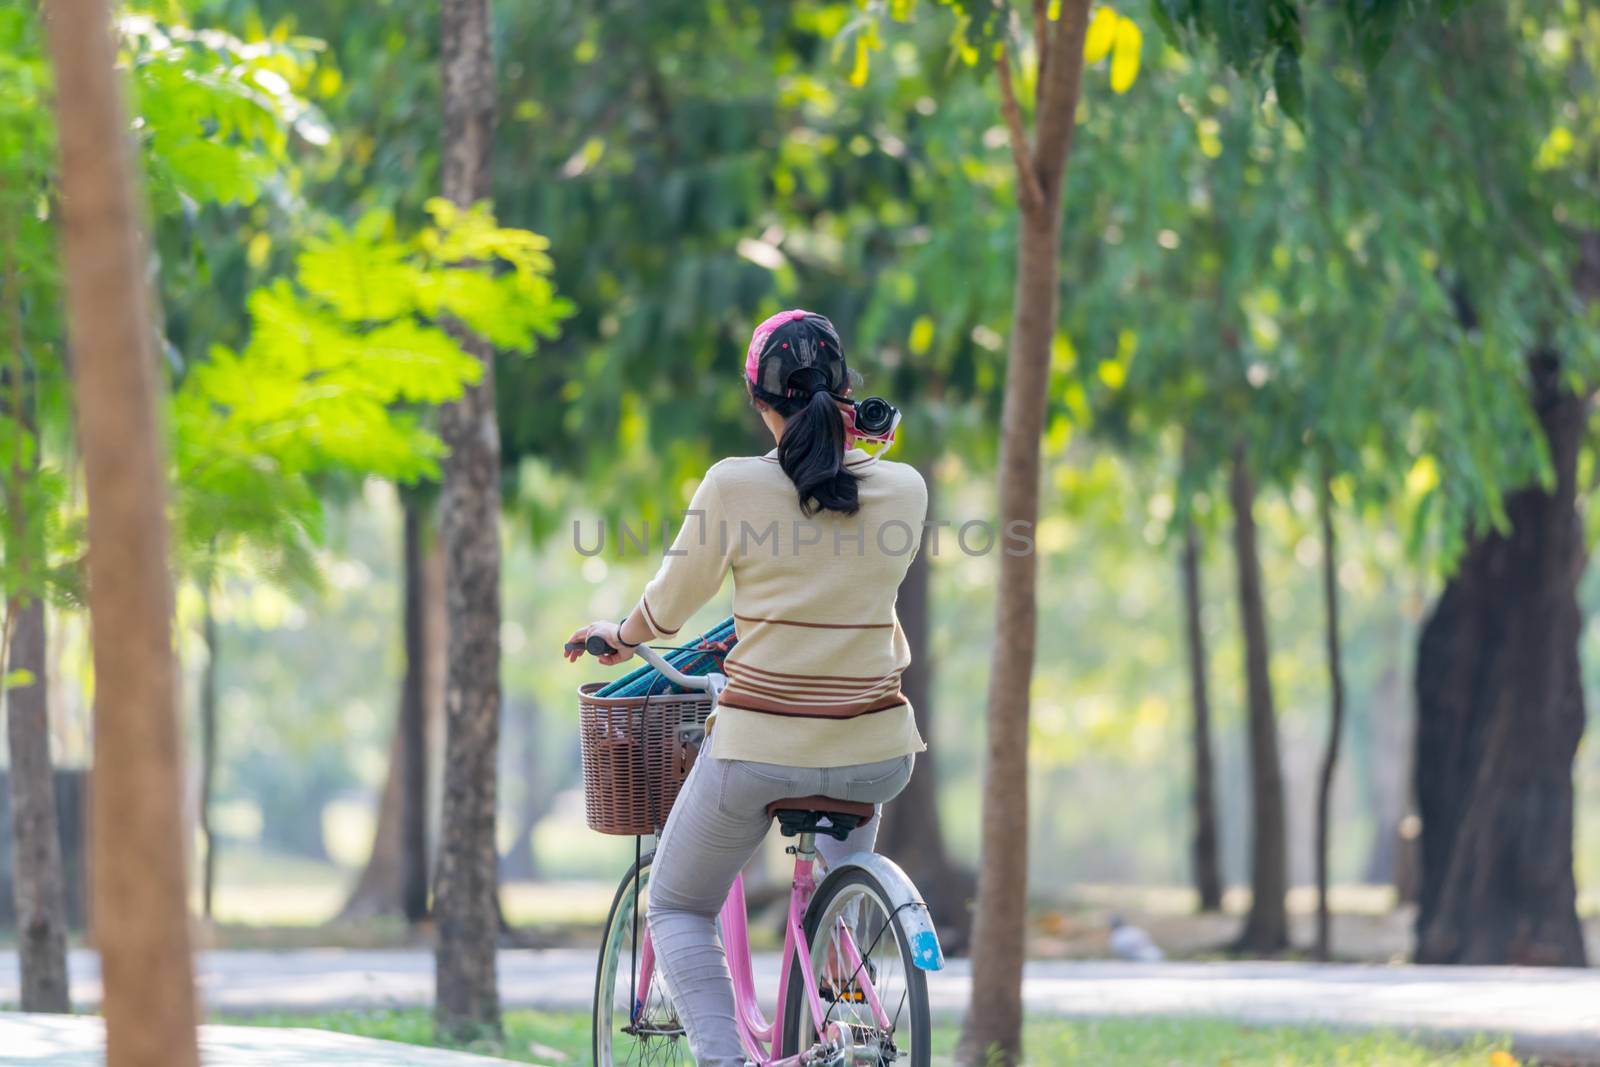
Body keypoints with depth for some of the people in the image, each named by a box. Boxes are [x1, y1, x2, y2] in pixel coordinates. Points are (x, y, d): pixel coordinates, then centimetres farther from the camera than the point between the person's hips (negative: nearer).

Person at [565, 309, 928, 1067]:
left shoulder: (735, 485, -10)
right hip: (875, 754, 3)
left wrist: (619, 635, 23)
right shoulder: (904, 490, -2)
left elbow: (669, 604, 2)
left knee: (677, 910, 18)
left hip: (761, 748, -3)